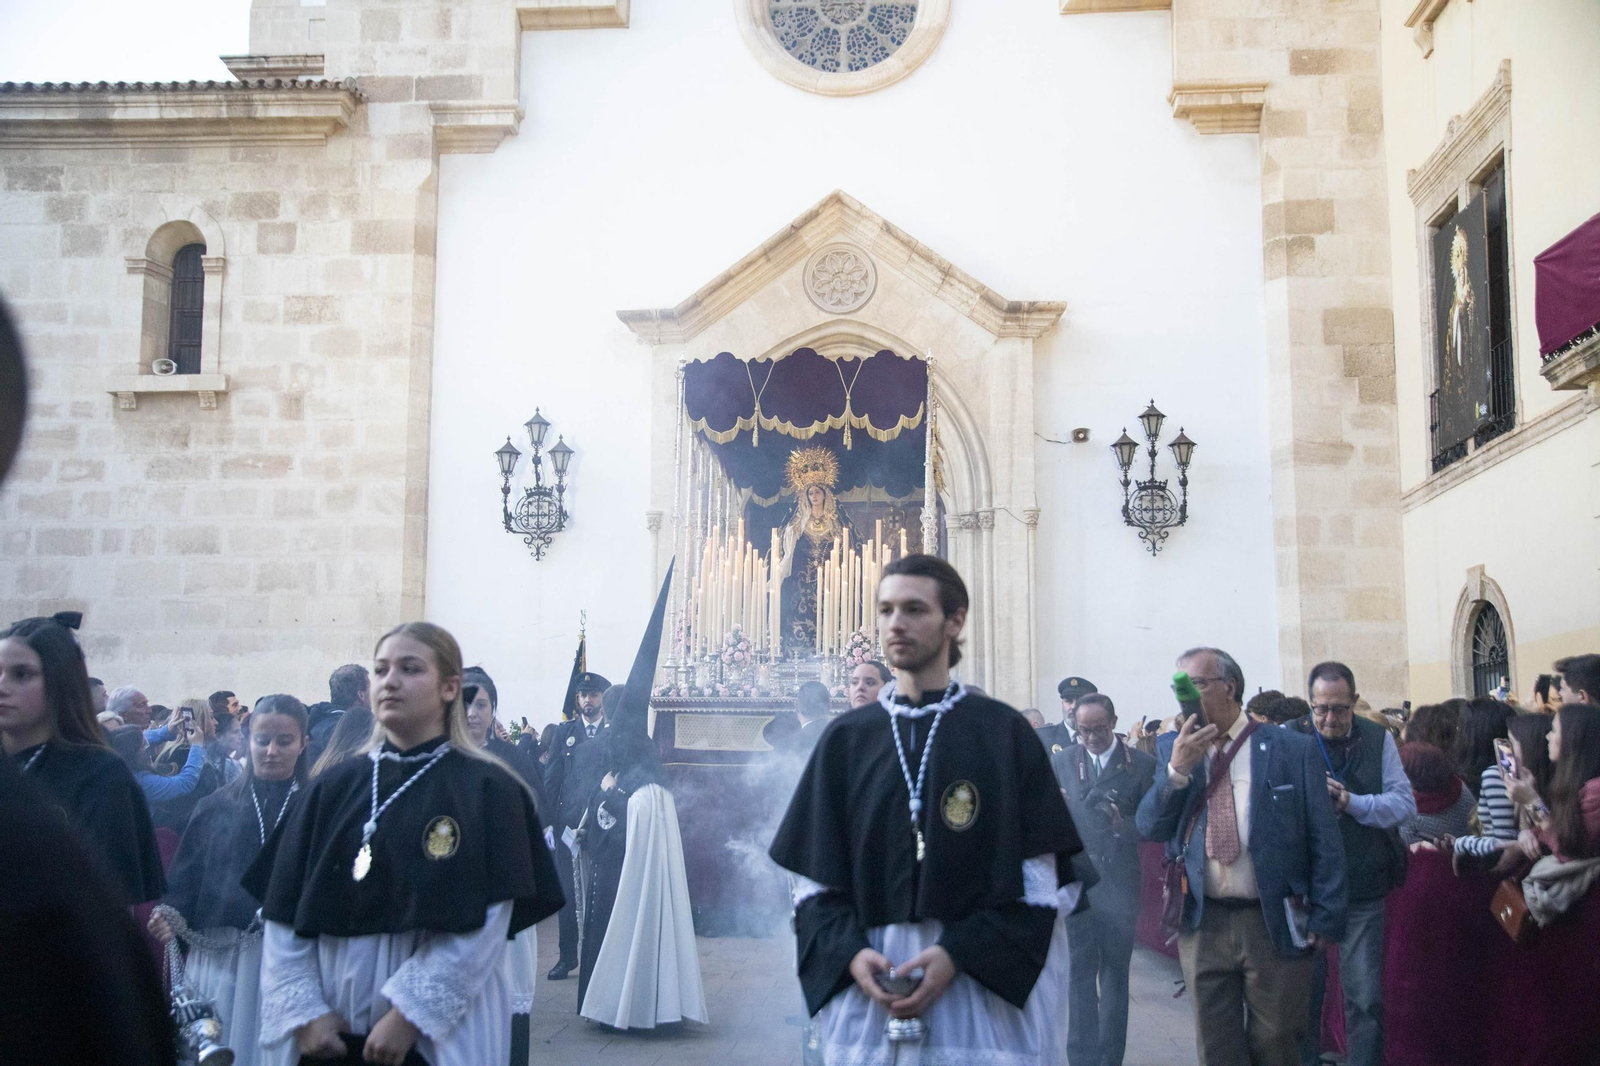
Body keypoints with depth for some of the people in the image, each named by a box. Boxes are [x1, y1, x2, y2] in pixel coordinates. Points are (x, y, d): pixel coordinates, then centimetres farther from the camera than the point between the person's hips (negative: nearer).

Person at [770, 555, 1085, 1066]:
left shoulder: (1004, 732, -1)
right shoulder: (845, 738, 6)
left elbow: (1041, 882, -4)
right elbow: (815, 879, 5)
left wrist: (958, 954, -15)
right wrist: (850, 954, -12)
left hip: (986, 992, -2)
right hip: (867, 994, 2)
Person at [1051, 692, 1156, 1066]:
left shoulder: (1142, 764, 1)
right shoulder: (1060, 762, 7)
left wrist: (1125, 825, -14)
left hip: (1120, 883, -1)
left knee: (1115, 971, 9)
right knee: (1079, 971, 2)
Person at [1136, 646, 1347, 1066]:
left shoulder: (1294, 749, -4)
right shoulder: (1174, 749, 5)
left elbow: (1324, 842, -3)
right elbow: (1149, 828, -1)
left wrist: (1323, 920, -8)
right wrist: (1177, 770, -15)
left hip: (1274, 924, -3)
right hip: (1202, 924, 3)